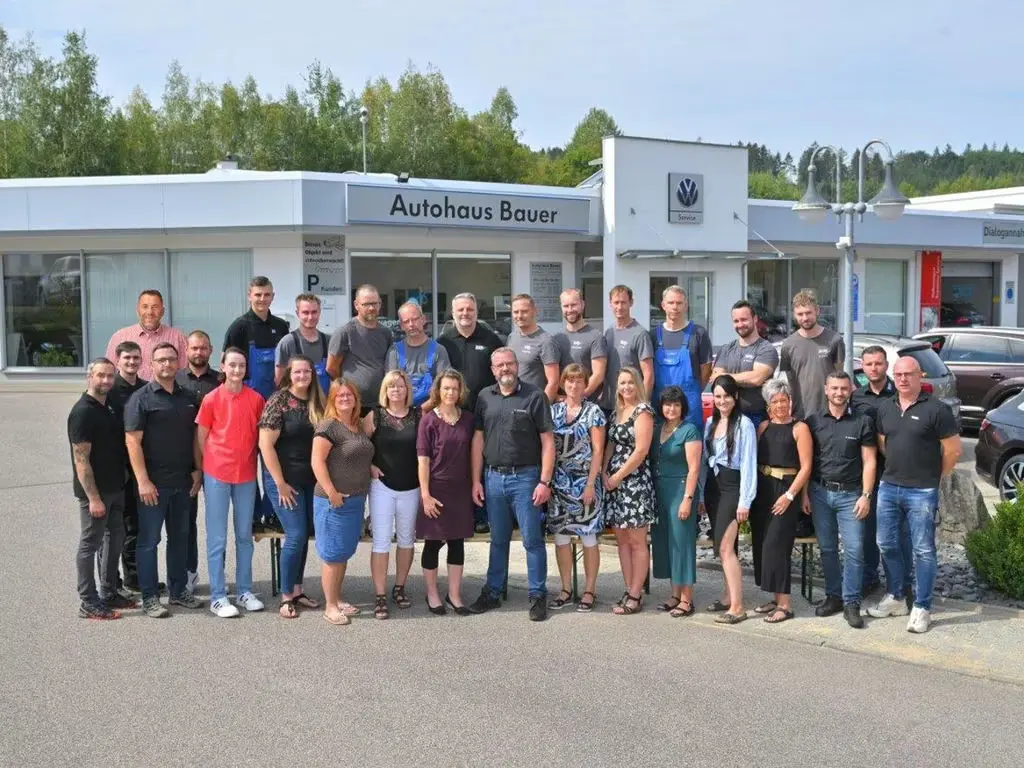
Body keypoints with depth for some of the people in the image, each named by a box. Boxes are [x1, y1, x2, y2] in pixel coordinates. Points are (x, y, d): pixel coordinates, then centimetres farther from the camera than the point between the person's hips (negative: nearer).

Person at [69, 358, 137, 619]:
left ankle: (109, 593, 28)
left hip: (115, 488, 9)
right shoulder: (83, 412, -16)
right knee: (90, 543, 1)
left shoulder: (110, 407, 9)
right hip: (95, 492, -9)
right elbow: (81, 459, -19)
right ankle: (89, 603, 9)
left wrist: (122, 481, 13)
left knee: (115, 538, 16)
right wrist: (93, 498, -22)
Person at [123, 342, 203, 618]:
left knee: (180, 538, 14)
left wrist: (198, 470, 8)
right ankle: (149, 597, 9)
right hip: (153, 483, -6)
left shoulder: (188, 398, 10)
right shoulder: (141, 398, -6)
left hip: (182, 482, 6)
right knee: (149, 540, 2)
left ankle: (178, 590, 25)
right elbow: (133, 442, -11)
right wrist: (143, 481, -17)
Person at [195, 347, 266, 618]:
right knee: (217, 538, 2)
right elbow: (201, 438, 2)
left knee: (244, 535, 12)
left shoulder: (256, 399, 0)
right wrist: (209, 466, 3)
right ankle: (218, 597, 7)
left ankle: (244, 591, 22)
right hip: (217, 474, -3)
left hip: (246, 475, 3)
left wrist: (247, 460, 5)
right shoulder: (211, 399, -6)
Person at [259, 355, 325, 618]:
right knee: (296, 535, -8)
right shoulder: (278, 401, -11)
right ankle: (286, 597, 4)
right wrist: (280, 483, -15)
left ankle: (297, 590, 22)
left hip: (310, 480, 6)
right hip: (285, 480, -6)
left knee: (304, 536, 10)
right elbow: (265, 444, -14)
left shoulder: (317, 403, 6)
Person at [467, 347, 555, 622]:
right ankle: (492, 592, 23)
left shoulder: (534, 396, -4)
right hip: (493, 476, 4)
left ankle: (538, 596, 10)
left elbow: (547, 442, -6)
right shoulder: (485, 397, 8)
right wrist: (476, 480, 5)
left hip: (525, 476, -4)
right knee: (498, 539, 14)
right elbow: (478, 440, 10)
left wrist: (545, 481, -12)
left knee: (532, 539, 1)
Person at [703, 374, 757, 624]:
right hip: (713, 486, 7)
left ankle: (737, 607, -10)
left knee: (725, 547, -12)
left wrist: (744, 501, -15)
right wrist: (701, 494, 12)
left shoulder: (744, 425, -10)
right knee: (723, 547, 12)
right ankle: (727, 597, 22)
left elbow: (749, 464, -12)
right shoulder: (710, 423, 12)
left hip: (732, 487, -7)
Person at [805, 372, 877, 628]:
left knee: (854, 550, -5)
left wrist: (865, 496, -7)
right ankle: (833, 596, 20)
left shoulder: (862, 422, 1)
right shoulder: (814, 421, 6)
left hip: (850, 494, -2)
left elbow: (869, 462, 0)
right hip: (820, 492, 2)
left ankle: (851, 603, 2)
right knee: (827, 548, 9)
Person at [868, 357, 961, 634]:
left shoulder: (936, 409, -10)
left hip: (922, 492, -6)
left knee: (923, 550, 1)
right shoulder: (885, 408, 8)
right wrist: (899, 468, 12)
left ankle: (922, 608, 9)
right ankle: (895, 598, 28)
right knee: (887, 545, 12)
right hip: (888, 487, 6)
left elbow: (953, 450, -6)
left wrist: (934, 477, 3)